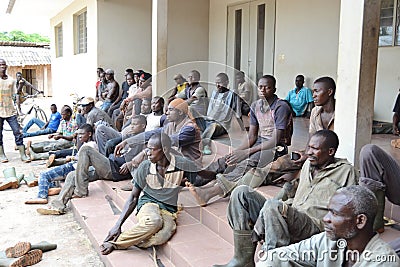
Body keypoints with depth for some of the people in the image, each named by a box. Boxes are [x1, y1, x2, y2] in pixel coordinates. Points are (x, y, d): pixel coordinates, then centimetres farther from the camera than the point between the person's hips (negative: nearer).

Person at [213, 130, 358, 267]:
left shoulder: (345, 171, 1)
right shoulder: (308, 164, 22)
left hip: (313, 227, -8)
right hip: (291, 219, 8)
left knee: (274, 205, -37)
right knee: (241, 192, -9)